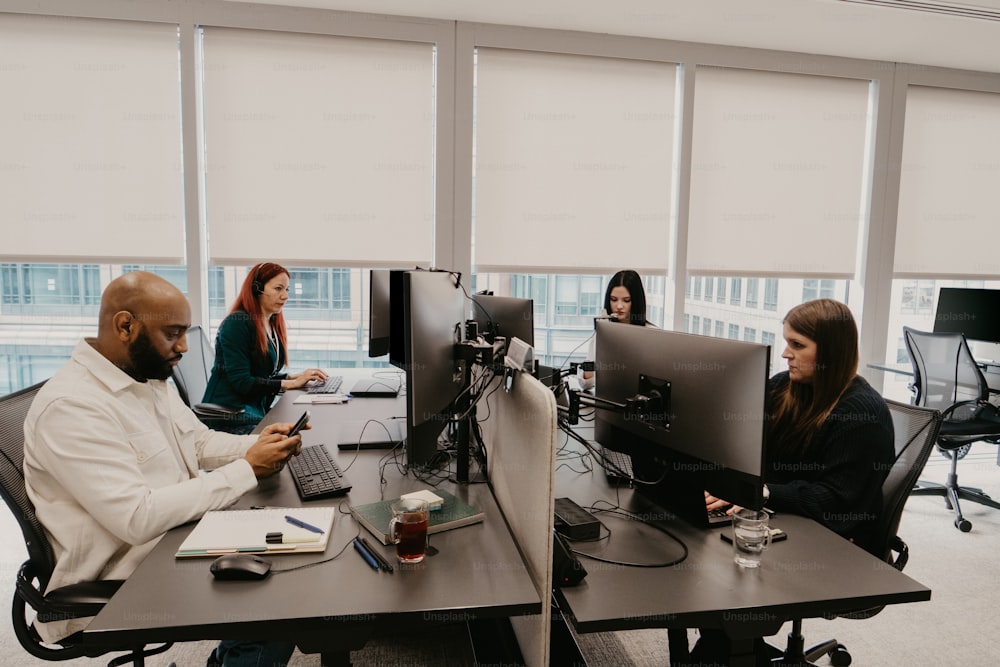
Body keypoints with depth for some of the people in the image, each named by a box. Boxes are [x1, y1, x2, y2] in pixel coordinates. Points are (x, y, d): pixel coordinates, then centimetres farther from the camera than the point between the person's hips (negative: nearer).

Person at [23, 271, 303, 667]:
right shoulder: (70, 406, -25)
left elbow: (200, 442, 15)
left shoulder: (150, 378, 5)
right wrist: (247, 470, -26)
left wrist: (258, 444, -6)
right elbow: (137, 518, -30)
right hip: (127, 583, -9)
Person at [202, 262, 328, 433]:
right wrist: (292, 383, -15)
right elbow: (241, 382, -17)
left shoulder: (272, 325, 11)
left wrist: (295, 376, -2)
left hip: (259, 409, 8)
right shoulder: (237, 323, -12)